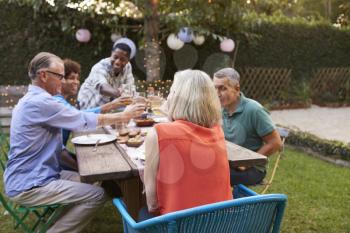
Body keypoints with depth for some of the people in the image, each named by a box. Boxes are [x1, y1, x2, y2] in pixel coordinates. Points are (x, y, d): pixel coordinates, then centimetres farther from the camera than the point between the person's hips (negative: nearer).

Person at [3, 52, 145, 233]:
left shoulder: (33, 99, 12)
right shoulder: (40, 102, -21)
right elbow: (84, 120, -17)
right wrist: (123, 116, -5)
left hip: (32, 176, 10)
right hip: (28, 186, -10)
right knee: (97, 195, -15)